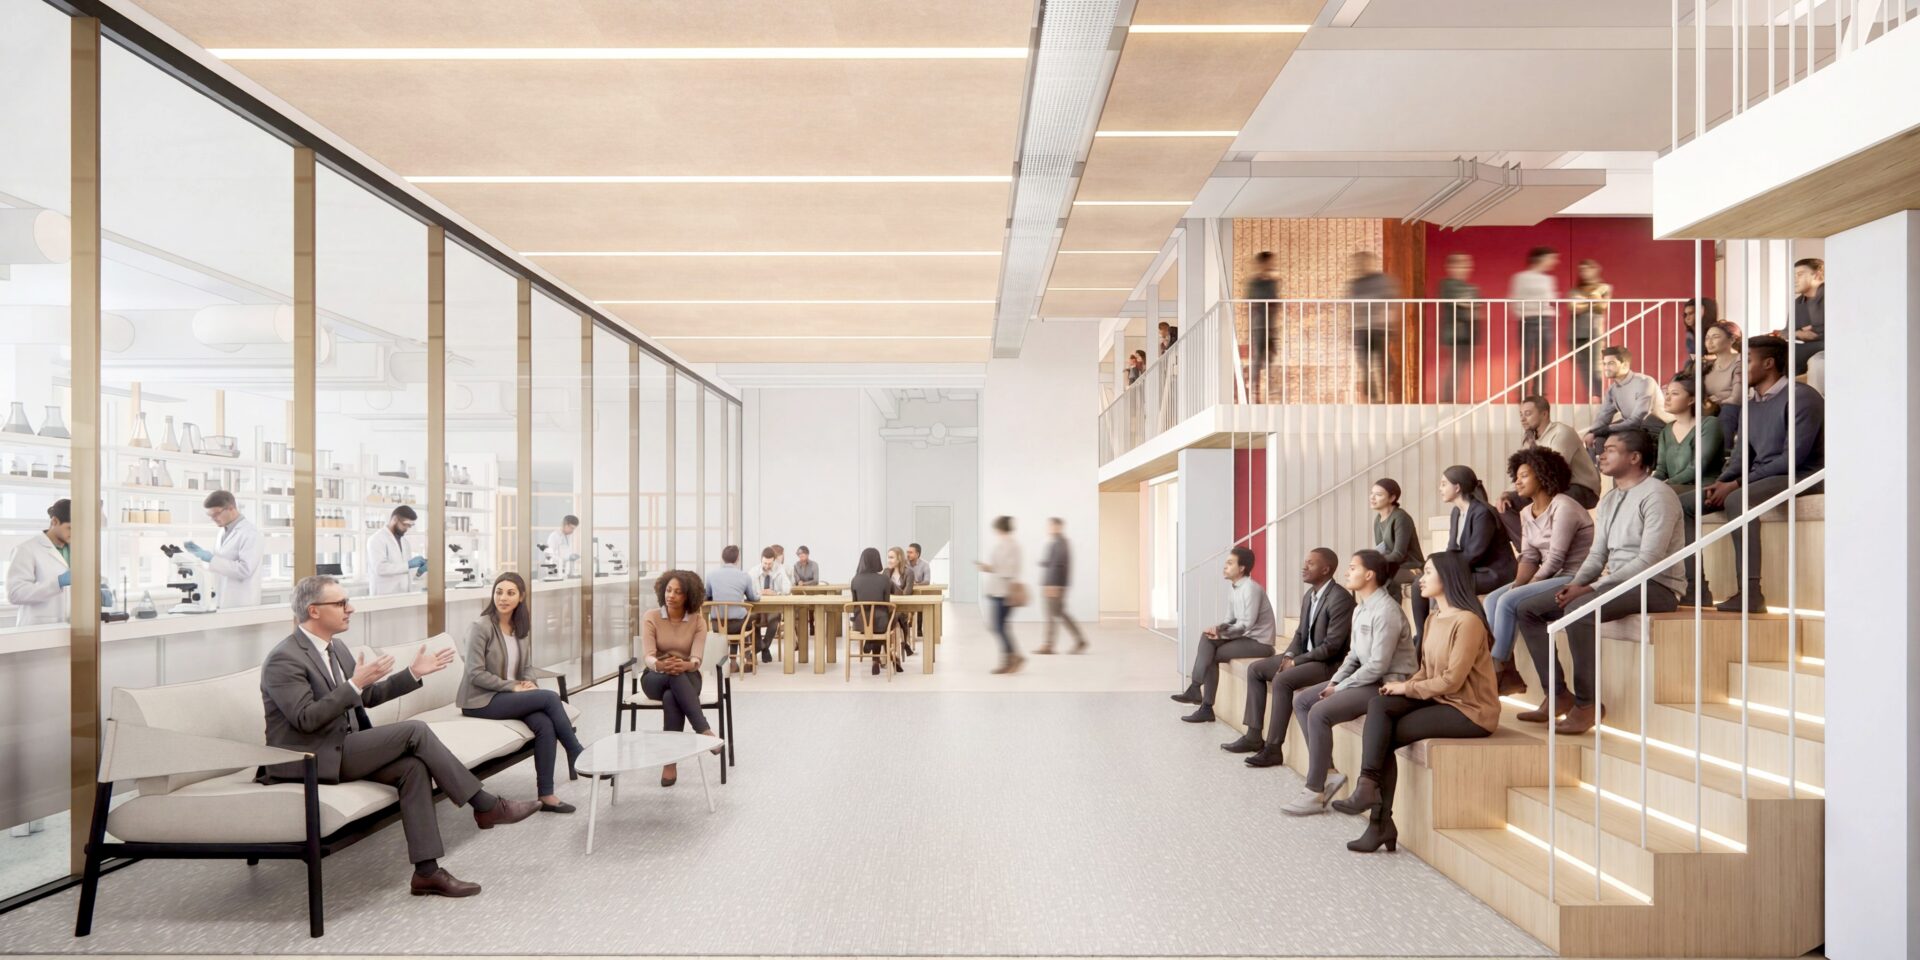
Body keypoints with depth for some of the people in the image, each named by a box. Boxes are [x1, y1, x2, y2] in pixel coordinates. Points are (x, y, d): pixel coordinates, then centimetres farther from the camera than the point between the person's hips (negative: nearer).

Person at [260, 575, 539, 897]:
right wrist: (354, 684, -27)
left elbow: (369, 696, 18)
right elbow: (306, 718, -24)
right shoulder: (284, 659, -15)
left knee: (413, 766, -18)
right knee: (415, 731, -20)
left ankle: (427, 870, -18)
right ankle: (486, 806, -12)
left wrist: (413, 673, 7)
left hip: (341, 751, 8)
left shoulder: (336, 647, 12)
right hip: (309, 760, -8)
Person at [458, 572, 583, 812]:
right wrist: (513, 687, -19)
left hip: (508, 696, 6)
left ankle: (546, 795, -19)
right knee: (550, 697, -23)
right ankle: (578, 756, -9)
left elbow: (526, 667, 14)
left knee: (545, 724, -24)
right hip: (481, 701, -6)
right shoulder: (481, 626, -12)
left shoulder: (521, 627, 9)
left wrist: (529, 683, -9)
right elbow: (476, 674, -16)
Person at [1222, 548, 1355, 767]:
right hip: (1305, 656, 10)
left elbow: (1332, 646, -24)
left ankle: (1273, 748, -22)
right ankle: (1254, 736, 5)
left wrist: (1296, 661, -19)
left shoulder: (1340, 598, -20)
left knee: (1281, 680, -30)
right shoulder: (1309, 595, 10)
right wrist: (1289, 655, -3)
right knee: (1255, 669, 4)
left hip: (1329, 663, -10)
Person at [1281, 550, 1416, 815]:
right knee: (1301, 700, 4)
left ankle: (1315, 792, -14)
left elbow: (1378, 666, -23)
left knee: (1319, 712, -24)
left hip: (1388, 684, -10)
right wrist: (1334, 681, 0)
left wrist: (1340, 688, -16)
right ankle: (1329, 772, 4)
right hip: (1366, 679, 10)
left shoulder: (1386, 611, -20)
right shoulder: (1360, 609, 11)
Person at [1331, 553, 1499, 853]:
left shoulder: (1467, 621, -17)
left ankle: (1381, 820, -8)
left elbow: (1451, 681, -20)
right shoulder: (1434, 619, 11)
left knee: (1385, 735, -17)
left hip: (1469, 710, -8)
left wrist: (1407, 688, -11)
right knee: (1379, 706, -15)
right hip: (1439, 701, 8)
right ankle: (1368, 785, -21)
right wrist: (1405, 686, -5)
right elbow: (1427, 670, 14)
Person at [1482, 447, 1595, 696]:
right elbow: (1529, 556, 7)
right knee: (1492, 599, -7)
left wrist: (1528, 585, -14)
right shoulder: (1526, 512, 12)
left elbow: (1555, 560, -20)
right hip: (1551, 577, 9)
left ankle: (1497, 673, -12)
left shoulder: (1563, 507, -16)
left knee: (1508, 602, -22)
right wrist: (1518, 583, -10)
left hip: (1573, 578, -9)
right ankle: (1508, 673, -11)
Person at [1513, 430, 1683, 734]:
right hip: (1615, 582, 9)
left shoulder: (1657, 495, -11)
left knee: (1577, 611, -35)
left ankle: (1587, 702, -21)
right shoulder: (1608, 500, 16)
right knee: (1528, 609, -2)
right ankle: (1557, 695, -2)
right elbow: (1597, 555, 14)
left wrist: (1591, 588, -24)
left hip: (1655, 586, -9)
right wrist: (1575, 583, -7)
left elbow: (1648, 560, -21)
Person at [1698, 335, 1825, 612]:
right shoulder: (1750, 403, 14)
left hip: (1800, 477, -8)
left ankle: (1750, 593, -36)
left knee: (1737, 500, -36)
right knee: (1685, 502, -5)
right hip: (1759, 477, 8)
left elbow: (1793, 457, -20)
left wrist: (1737, 483, -22)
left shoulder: (1801, 397, -11)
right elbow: (1743, 454, 16)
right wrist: (1722, 481, -5)